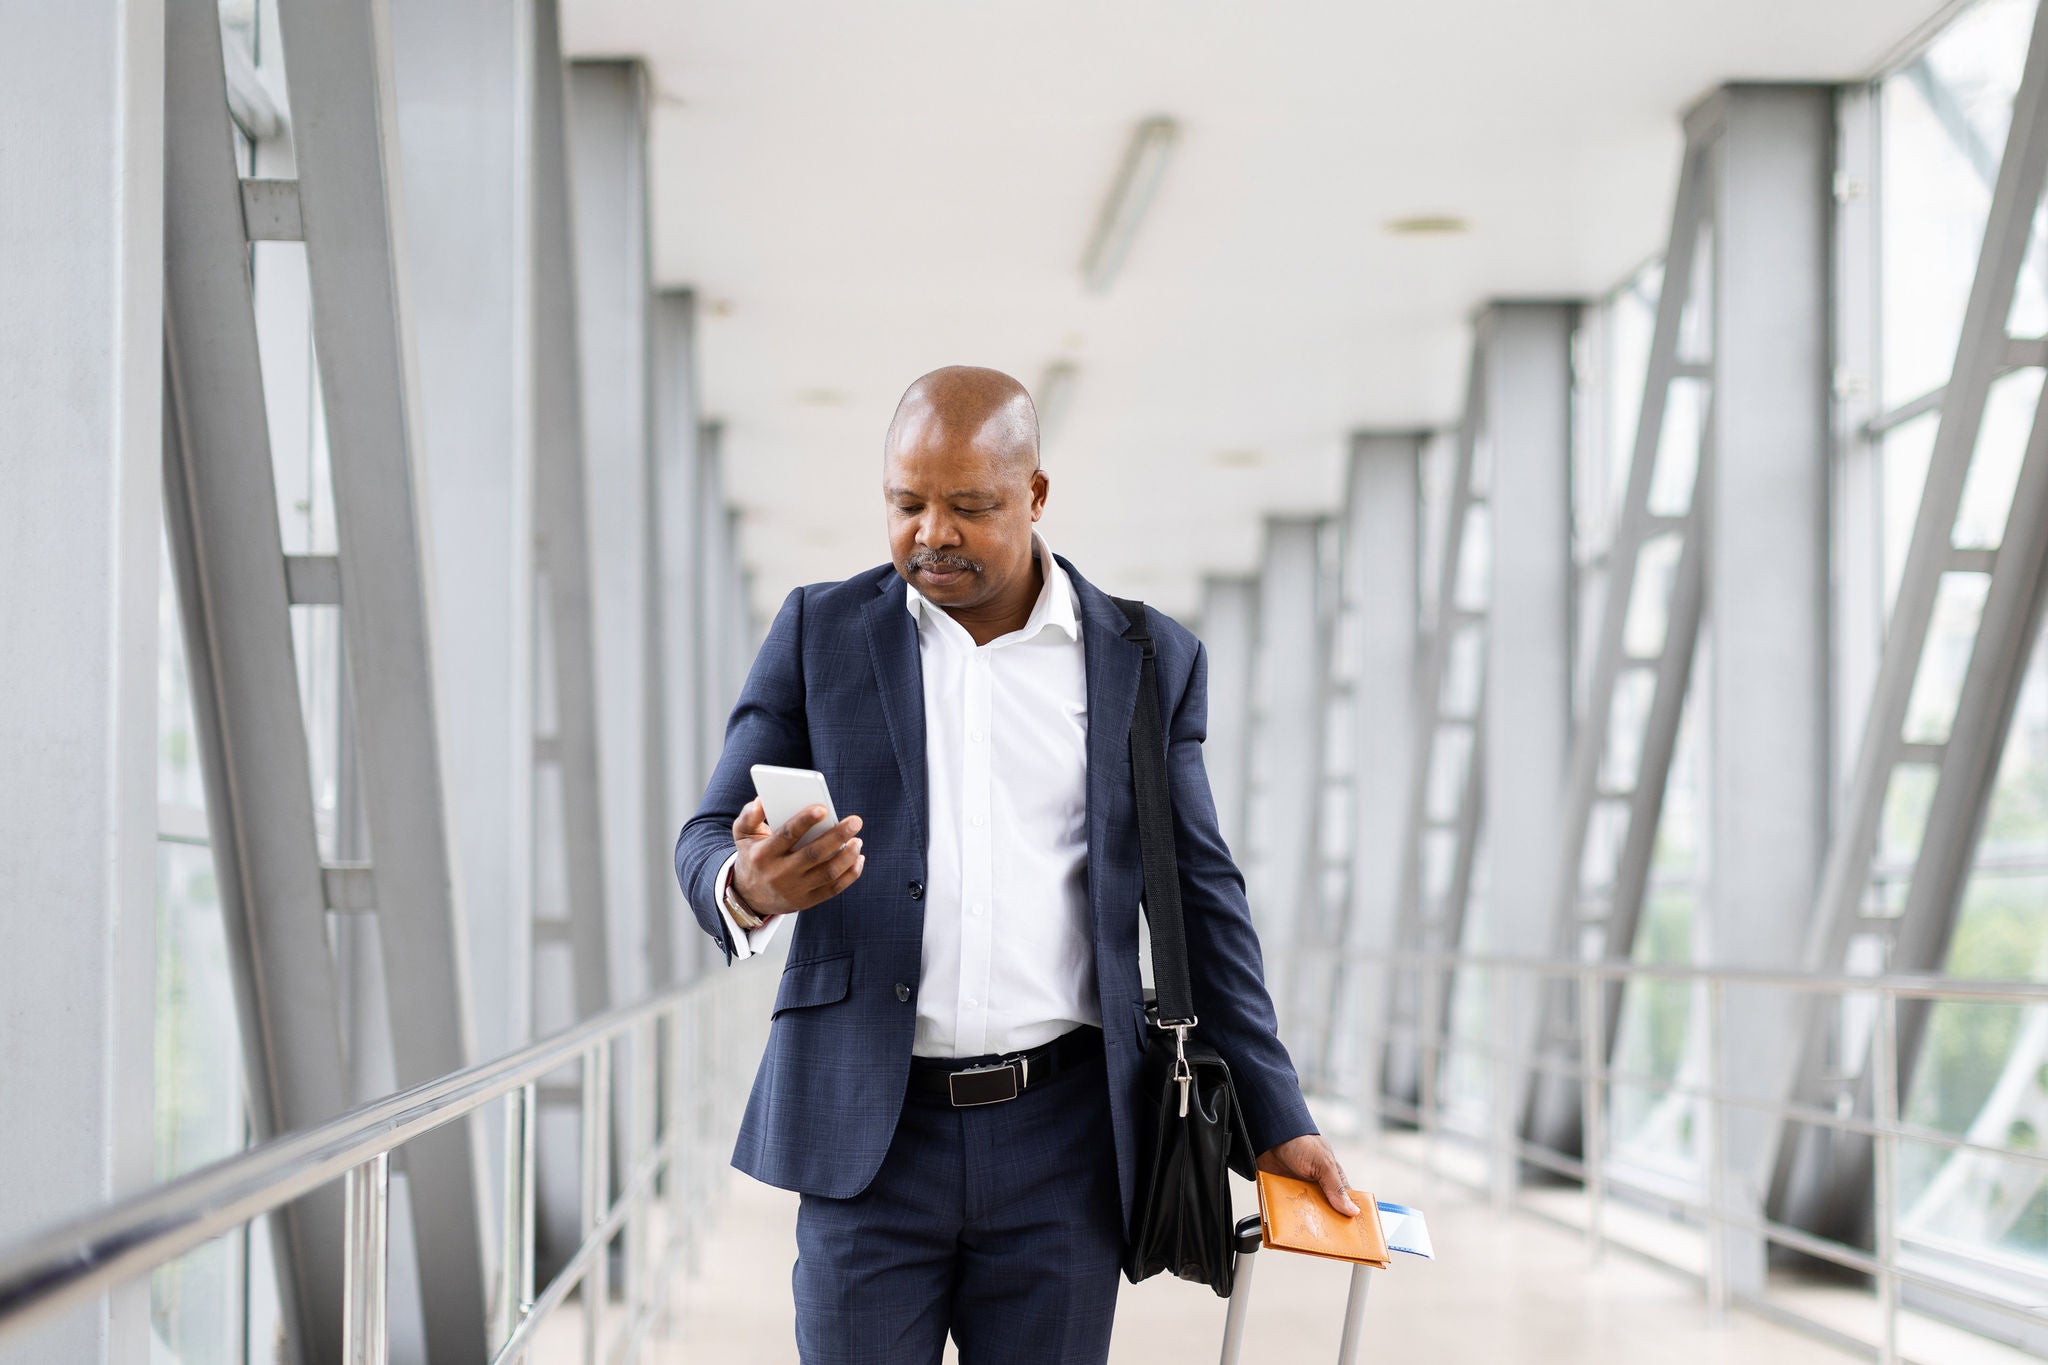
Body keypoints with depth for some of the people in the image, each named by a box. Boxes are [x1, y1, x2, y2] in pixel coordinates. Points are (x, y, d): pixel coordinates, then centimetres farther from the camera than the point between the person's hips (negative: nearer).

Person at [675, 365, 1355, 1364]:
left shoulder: (1149, 660, 6)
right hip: (871, 1132, 0)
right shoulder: (822, 632, 6)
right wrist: (750, 887, -22)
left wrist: (1276, 1121, 7)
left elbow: (1199, 898, 10)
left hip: (1060, 1140, 0)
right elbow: (706, 840, 3)